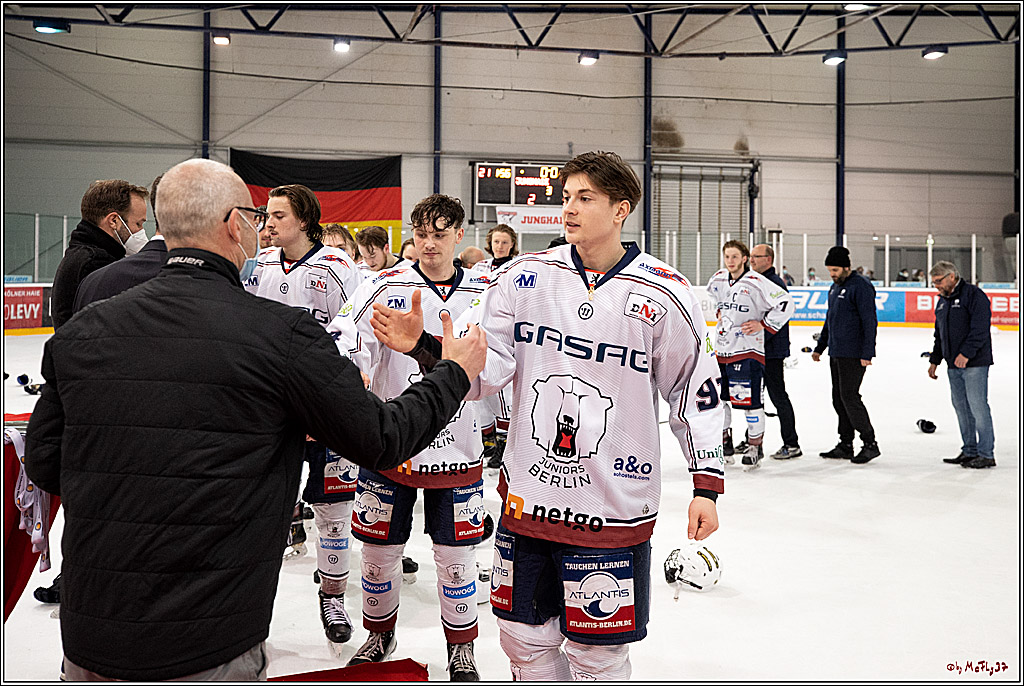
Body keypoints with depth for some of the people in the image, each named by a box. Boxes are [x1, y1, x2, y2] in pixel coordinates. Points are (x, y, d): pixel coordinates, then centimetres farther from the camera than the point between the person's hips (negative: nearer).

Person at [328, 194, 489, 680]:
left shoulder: (483, 293, 2)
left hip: (456, 453, 1)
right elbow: (346, 337, -19)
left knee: (456, 555, 9)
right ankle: (380, 635, 38)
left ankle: (461, 648, 31)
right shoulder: (386, 286, -5)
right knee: (379, 550, 12)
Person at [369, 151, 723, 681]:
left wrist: (707, 484, 0)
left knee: (596, 655, 8)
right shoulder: (526, 276, 0)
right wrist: (424, 347, -20)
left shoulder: (665, 294, -5)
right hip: (528, 497, 3)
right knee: (525, 640, 15)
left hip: (612, 510, -2)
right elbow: (484, 367, -4)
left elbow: (696, 391, 2)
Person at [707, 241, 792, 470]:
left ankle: (755, 445, 11)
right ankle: (724, 441, 27)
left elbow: (785, 304, -15)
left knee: (749, 398, -5)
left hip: (748, 349, -6)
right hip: (722, 346, 7)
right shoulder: (717, 280, 7)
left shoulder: (756, 283, -15)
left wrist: (763, 324, -13)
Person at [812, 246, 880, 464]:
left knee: (849, 397, -9)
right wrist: (820, 346, 25)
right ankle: (845, 445, 18)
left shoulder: (861, 286, -12)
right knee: (838, 399, 10)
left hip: (853, 355, -9)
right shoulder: (835, 287, 16)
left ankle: (870, 444, 1)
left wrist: (867, 353, -21)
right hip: (835, 353, 9)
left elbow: (870, 321, -17)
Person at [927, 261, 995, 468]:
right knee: (961, 408, 10)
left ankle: (986, 454, -3)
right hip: (953, 365, 8)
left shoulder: (974, 295, -9)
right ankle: (970, 451, 18)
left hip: (974, 363, -8)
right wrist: (934, 360, 22)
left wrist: (966, 353, -24)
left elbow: (980, 328, -18)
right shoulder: (942, 301, 18)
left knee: (978, 406, -8)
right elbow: (939, 334, 25)